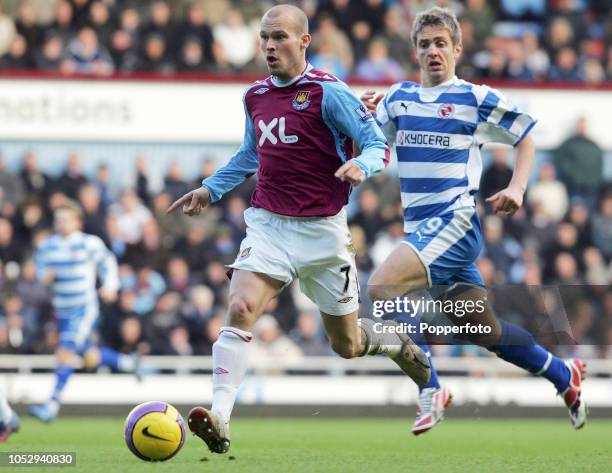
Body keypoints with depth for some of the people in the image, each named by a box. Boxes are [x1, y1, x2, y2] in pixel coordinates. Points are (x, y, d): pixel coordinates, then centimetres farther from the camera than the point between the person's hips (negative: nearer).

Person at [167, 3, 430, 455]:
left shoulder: (327, 91, -9)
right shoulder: (255, 96, 9)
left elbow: (379, 146, -9)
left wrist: (359, 166, -30)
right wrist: (210, 190, 26)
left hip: (322, 231, -4)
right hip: (267, 225, 4)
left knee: (347, 345, 8)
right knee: (240, 310, -22)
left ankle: (401, 347, 42)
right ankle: (219, 420, -29)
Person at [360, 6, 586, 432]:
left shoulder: (476, 98, -2)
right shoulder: (399, 97, 12)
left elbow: (526, 137, 7)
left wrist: (517, 188, -8)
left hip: (456, 222, -6)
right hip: (421, 228, 6)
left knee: (381, 288, -26)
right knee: (484, 330, 12)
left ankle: (429, 397, -19)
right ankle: (565, 375, 32)